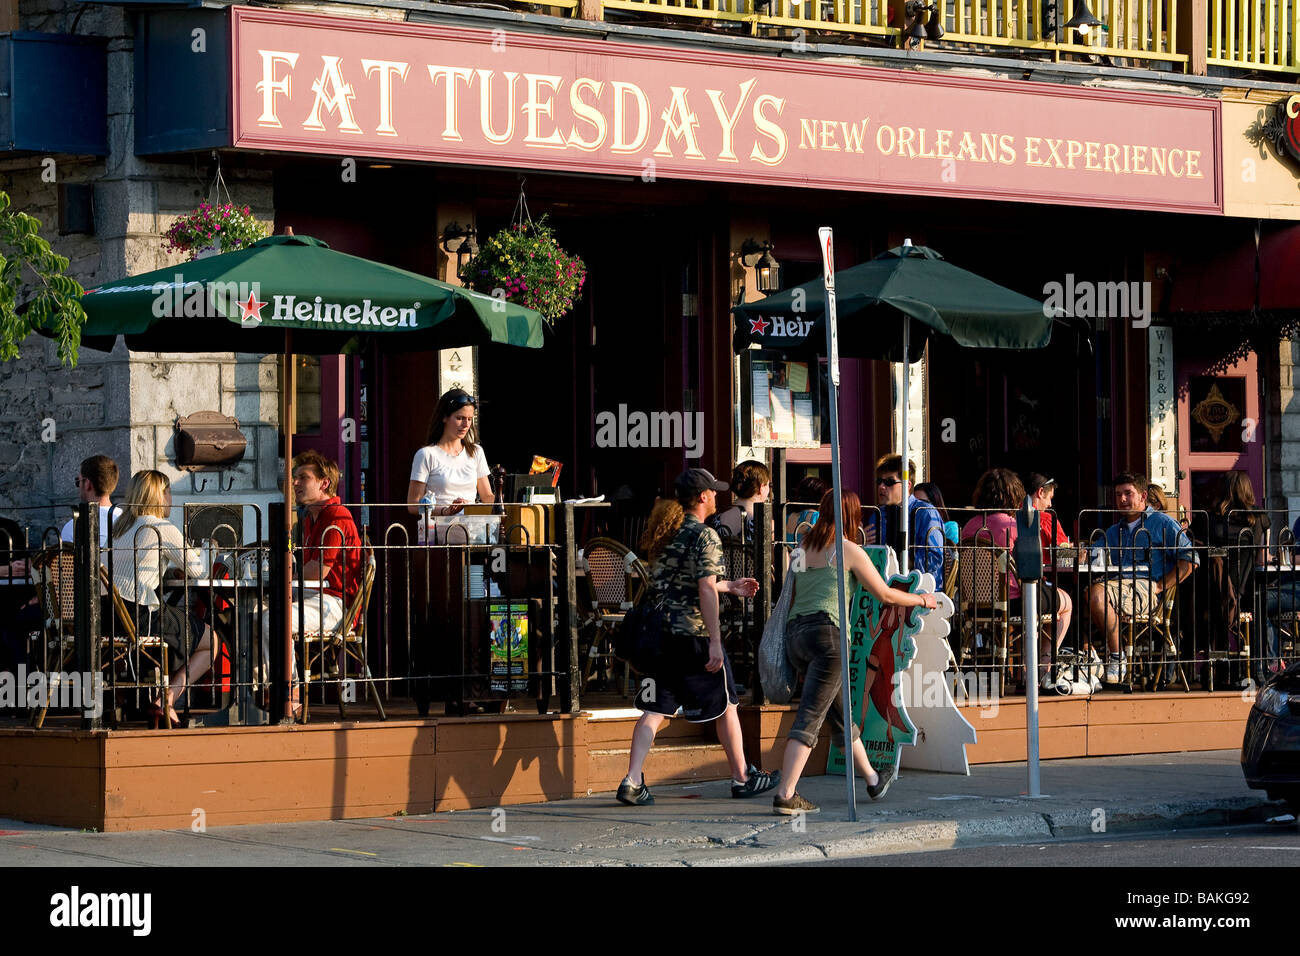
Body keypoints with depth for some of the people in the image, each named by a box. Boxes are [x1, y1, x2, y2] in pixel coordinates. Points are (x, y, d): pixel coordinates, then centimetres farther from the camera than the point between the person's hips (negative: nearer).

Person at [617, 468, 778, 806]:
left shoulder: (668, 533, 13)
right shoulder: (705, 537, -11)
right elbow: (705, 592, -18)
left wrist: (729, 586, 32)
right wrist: (714, 643, -18)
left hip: (661, 633, 7)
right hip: (695, 633, -6)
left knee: (654, 709, 4)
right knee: (725, 705, 9)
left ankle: (633, 781, -7)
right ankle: (742, 778, 20)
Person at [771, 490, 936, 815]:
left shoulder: (803, 548, 17)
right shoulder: (849, 550, -1)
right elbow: (885, 595, 6)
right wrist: (921, 599, 22)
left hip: (794, 633, 7)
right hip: (825, 632, -7)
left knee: (841, 713, 21)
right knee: (809, 718, -11)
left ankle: (872, 780, 35)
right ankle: (784, 795, -20)